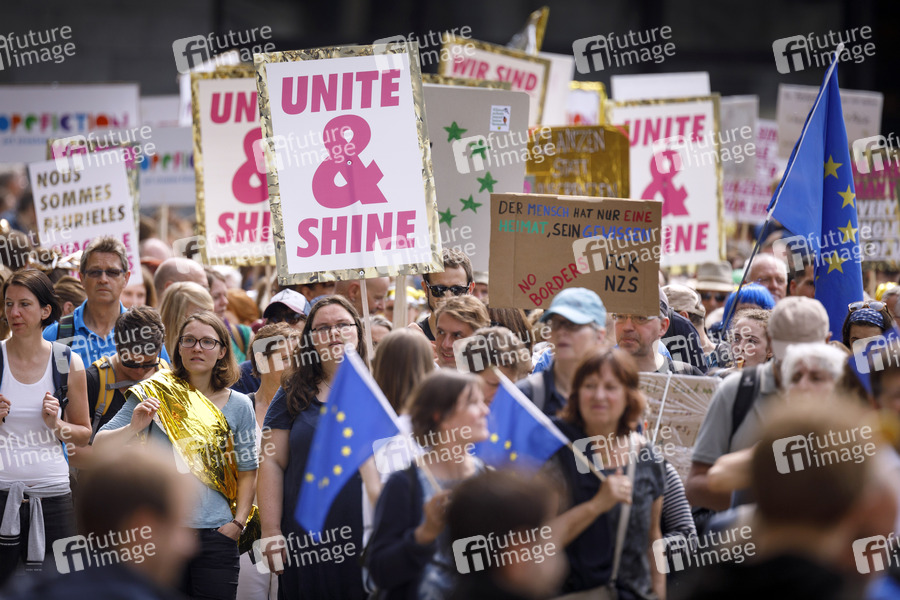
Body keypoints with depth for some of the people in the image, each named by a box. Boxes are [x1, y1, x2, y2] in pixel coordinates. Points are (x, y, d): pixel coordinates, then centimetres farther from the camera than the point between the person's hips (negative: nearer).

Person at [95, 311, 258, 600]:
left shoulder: (238, 405, 8)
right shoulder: (154, 395, 2)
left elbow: (247, 471, 13)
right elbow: (101, 448, -2)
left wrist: (238, 522, 2)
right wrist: (133, 428, -20)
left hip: (216, 533, 1)